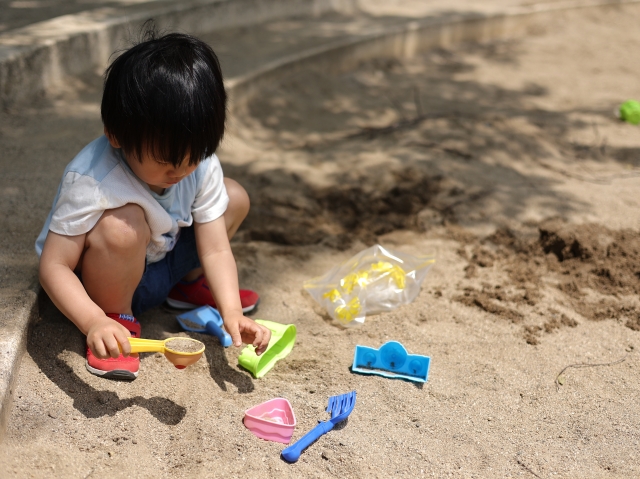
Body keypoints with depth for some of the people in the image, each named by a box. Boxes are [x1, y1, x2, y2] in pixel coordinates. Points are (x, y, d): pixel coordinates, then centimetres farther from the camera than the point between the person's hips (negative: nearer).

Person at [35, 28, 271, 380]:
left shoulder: (202, 165, -17)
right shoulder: (89, 181, -35)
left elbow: (215, 249, -15)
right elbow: (53, 267, -32)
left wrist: (231, 311, -29)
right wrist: (95, 322, -48)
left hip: (160, 263, 6)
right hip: (103, 283, -6)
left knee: (235, 197, -3)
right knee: (122, 225, -39)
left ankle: (190, 284, 18)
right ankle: (119, 316, -11)